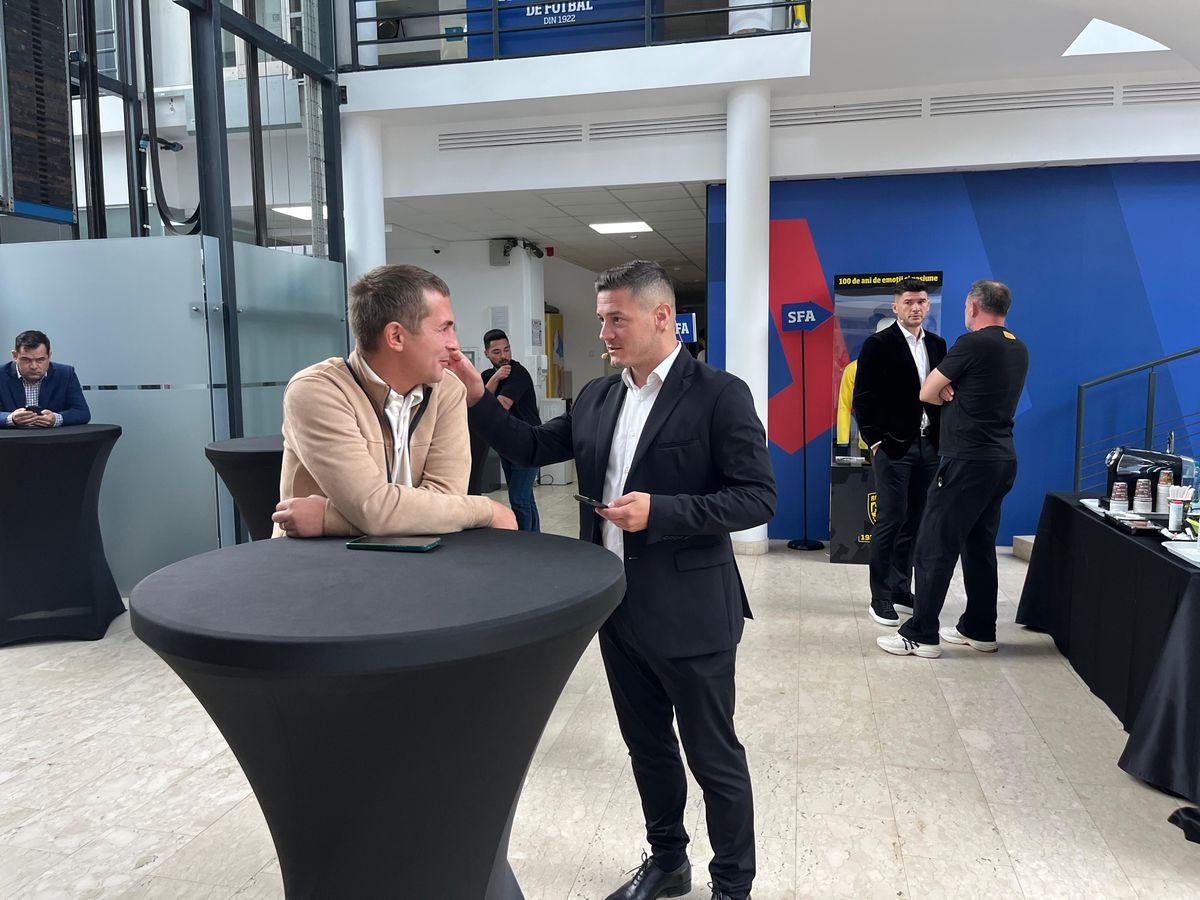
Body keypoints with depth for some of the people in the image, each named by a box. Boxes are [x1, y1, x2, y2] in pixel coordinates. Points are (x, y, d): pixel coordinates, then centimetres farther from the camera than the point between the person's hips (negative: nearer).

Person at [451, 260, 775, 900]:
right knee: (646, 746, 21)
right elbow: (532, 448, 13)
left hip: (687, 612, -6)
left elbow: (758, 498, -15)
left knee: (713, 757, 9)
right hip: (617, 606, 7)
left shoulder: (719, 394, -13)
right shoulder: (596, 397, 7)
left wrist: (660, 510, -23)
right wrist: (476, 398, 1)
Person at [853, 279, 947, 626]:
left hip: (928, 445, 6)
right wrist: (875, 441, -11)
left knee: (913, 522, 10)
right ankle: (880, 598, 6)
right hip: (892, 446, -5)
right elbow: (863, 398, -7)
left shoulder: (937, 345, 13)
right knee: (890, 521, -3)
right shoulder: (878, 344, -4)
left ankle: (901, 590, 21)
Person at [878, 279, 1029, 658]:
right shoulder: (1018, 350, 14)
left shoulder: (973, 343, -12)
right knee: (979, 545, 16)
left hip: (968, 460, -9)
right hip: (1002, 459, 9)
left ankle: (920, 635, -2)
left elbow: (927, 393, -6)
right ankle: (980, 629, 24)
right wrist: (955, 394, 2)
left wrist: (948, 396, 14)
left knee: (935, 546, -5)